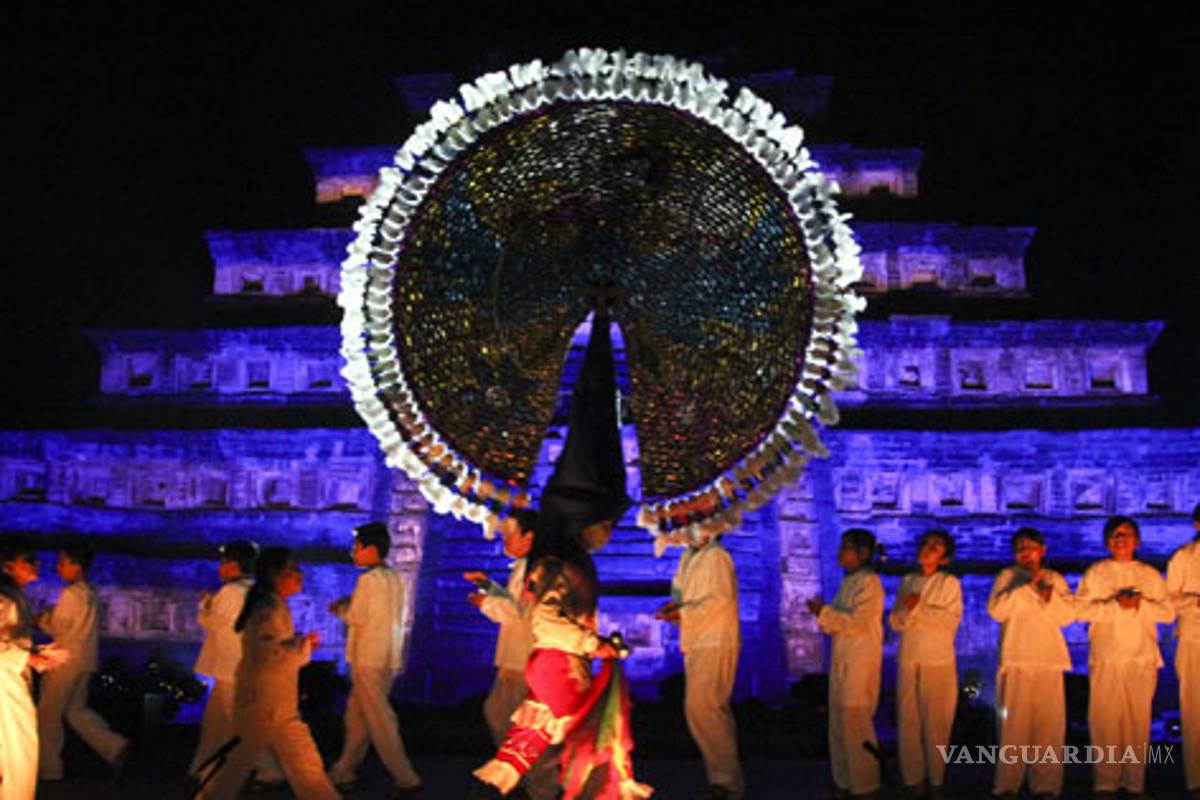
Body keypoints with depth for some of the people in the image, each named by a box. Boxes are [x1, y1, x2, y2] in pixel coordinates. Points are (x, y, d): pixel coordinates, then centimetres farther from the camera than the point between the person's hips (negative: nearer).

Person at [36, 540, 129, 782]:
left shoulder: (71, 593, -16)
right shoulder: (91, 593, 9)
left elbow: (57, 627, -13)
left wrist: (42, 617, 5)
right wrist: (52, 615, 11)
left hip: (67, 660, -8)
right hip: (85, 660, 8)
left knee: (48, 714, 6)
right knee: (76, 710, 17)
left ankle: (48, 768, 13)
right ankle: (114, 746, 6)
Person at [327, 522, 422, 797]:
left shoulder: (369, 579, -13)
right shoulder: (396, 578, 11)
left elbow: (357, 618, -14)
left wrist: (340, 608, 7)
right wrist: (350, 604, 13)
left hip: (369, 658, -8)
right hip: (390, 656, 8)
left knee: (379, 719, -4)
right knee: (356, 715, 16)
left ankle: (406, 779, -3)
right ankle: (343, 773, 24)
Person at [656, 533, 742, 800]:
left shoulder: (717, 556, -12)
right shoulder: (688, 556, 16)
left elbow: (720, 599, -18)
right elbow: (679, 587, 25)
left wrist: (682, 613, -19)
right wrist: (676, 602, 2)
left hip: (715, 643, -9)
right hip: (695, 643, 9)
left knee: (700, 706, -15)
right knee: (715, 709, 14)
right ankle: (728, 778, 23)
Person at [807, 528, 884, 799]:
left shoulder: (869, 582, -12)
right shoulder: (848, 582, 16)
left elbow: (857, 621, -21)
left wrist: (824, 612, -16)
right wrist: (823, 611, 2)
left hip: (861, 660, -9)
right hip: (842, 658, 9)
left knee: (856, 721, -5)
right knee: (839, 721, 11)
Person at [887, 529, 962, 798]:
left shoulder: (950, 583, 1)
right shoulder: (907, 581, 11)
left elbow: (951, 622, -9)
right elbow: (896, 622, 6)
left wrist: (920, 607, -12)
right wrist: (910, 609, -14)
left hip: (939, 662, -3)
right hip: (908, 660, 3)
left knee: (936, 722, 0)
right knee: (908, 720, 3)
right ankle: (913, 778, 10)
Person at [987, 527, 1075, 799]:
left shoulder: (1055, 579, 16)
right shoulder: (1007, 576, 9)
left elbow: (1068, 616, 6)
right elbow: (996, 610, -6)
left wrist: (1049, 597, -12)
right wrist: (1028, 587, -12)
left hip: (1049, 660, 2)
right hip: (1017, 660, -2)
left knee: (1050, 723, -2)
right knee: (1014, 722, -6)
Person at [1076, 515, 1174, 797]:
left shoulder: (1150, 575, 13)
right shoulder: (1095, 573, 8)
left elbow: (1168, 612, 6)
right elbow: (1080, 609, -2)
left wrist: (1142, 604, -11)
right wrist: (1115, 604, -13)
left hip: (1142, 658, 2)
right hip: (1105, 658, -1)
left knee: (1139, 719, 0)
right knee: (1105, 718, -6)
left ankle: (1134, 782, 7)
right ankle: (1105, 781, -1)